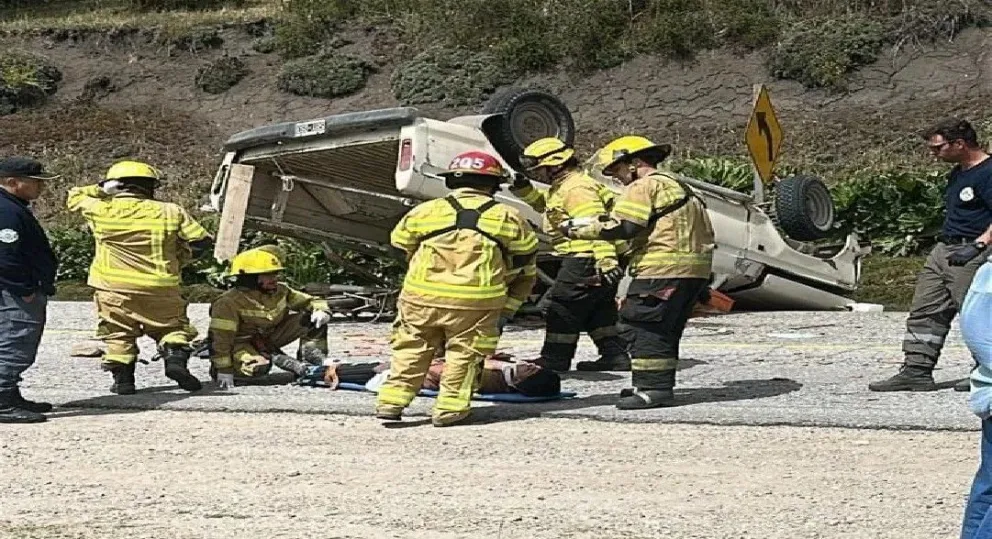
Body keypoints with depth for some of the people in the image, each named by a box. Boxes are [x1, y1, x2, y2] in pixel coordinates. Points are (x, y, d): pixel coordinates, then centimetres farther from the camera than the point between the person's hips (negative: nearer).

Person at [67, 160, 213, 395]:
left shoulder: (101, 210, -4)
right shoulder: (170, 212, -3)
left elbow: (75, 196, 16)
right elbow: (202, 242, -1)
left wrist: (102, 189, 15)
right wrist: (179, 256, 15)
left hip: (114, 288, 0)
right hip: (160, 286, 0)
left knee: (118, 333, 12)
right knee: (172, 326, 13)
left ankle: (122, 377, 7)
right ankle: (176, 358, -10)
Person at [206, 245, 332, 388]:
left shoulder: (280, 292, -4)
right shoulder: (229, 303, -24)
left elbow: (310, 301, 4)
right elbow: (221, 337, -26)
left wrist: (321, 310, -20)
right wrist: (224, 370, -31)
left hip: (270, 337, 6)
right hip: (243, 343, -6)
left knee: (313, 318, -6)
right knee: (259, 367, -42)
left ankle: (311, 355, -11)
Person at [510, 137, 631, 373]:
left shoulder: (576, 189, -17)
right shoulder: (561, 187, 17)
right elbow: (542, 203, 33)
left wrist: (606, 259, -34)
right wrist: (523, 188, 14)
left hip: (584, 260, -11)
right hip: (586, 259, 11)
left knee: (562, 306, -2)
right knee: (598, 311, 15)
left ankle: (555, 359, 4)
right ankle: (615, 355, 16)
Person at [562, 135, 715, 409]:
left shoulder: (644, 186, -7)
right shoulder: (680, 186, 25)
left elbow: (622, 227, -16)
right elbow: (706, 234, 25)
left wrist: (578, 230, -8)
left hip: (662, 270, -10)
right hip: (695, 271, 10)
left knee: (645, 328, -7)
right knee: (666, 331, 16)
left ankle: (653, 387, -11)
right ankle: (660, 386, 21)